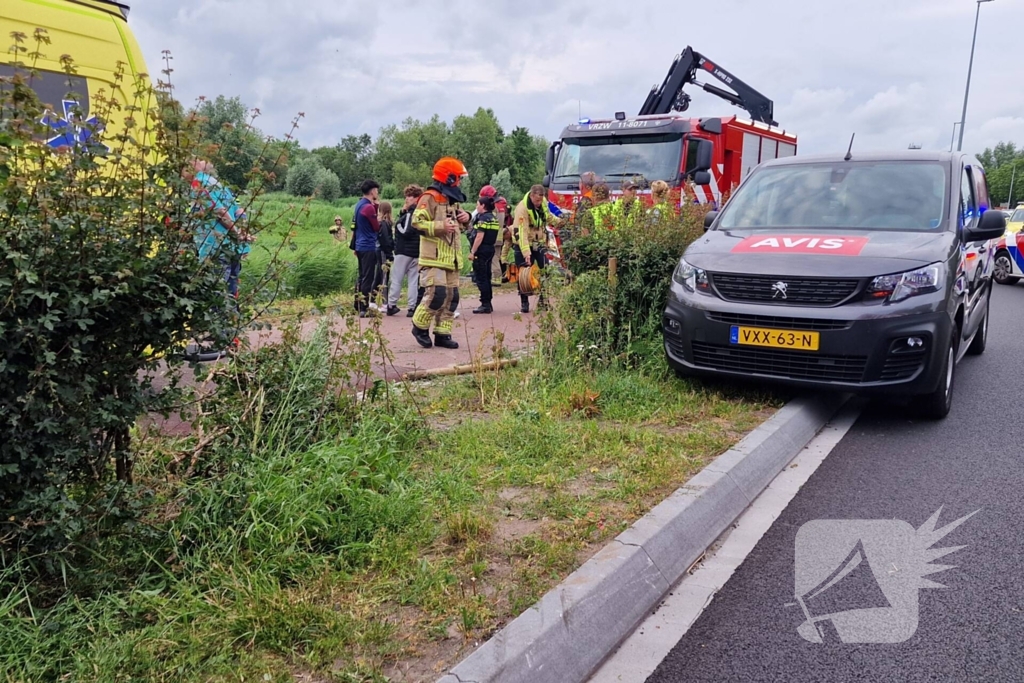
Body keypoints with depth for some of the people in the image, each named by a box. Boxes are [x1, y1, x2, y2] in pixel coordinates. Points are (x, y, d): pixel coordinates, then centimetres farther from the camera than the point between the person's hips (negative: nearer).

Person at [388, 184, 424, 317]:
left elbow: (406, 232, -21)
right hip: (416, 251, 8)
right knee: (413, 280, 6)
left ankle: (391, 305, 5)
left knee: (396, 279, 1)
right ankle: (412, 307, 4)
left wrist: (397, 225, -5)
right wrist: (403, 211, 4)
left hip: (404, 251, -8)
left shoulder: (411, 213, -14)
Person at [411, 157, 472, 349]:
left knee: (451, 296, 7)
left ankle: (442, 333, 14)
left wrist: (465, 219, 12)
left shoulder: (453, 200, 21)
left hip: (450, 258, 9)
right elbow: (417, 222, -17)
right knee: (436, 294, -15)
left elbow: (458, 225, 34)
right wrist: (440, 226, -24)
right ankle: (420, 326, 6)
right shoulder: (430, 198, -9)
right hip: (433, 258, -9)